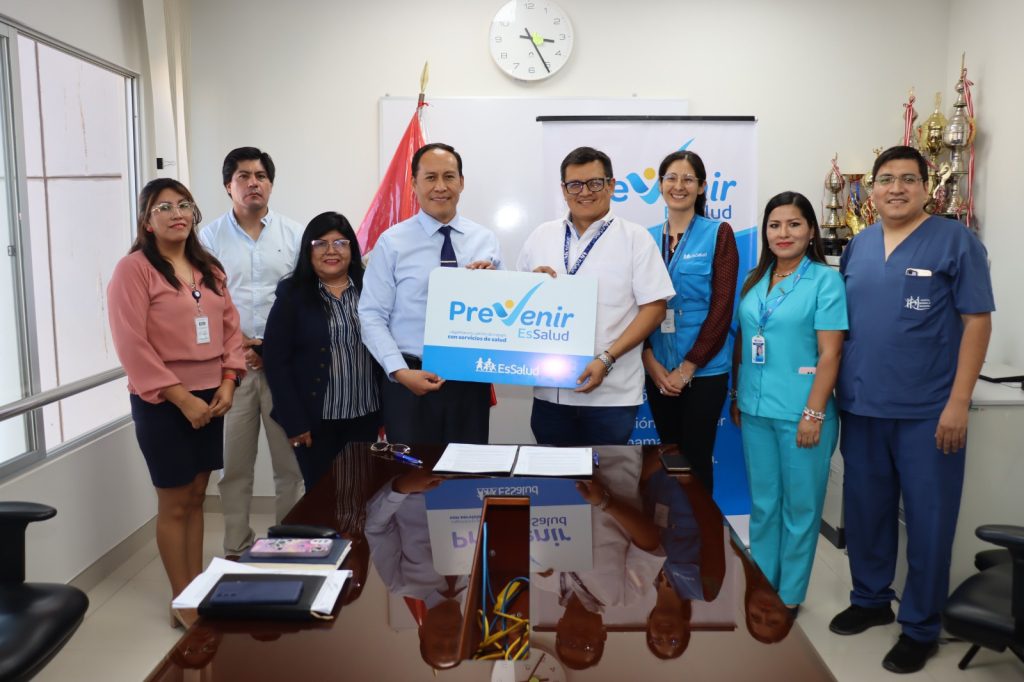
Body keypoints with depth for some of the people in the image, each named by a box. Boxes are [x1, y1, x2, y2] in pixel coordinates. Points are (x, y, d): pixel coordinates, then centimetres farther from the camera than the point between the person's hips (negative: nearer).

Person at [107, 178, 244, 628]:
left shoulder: (208, 268, 12)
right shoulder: (134, 269, -9)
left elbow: (230, 326, 11)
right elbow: (132, 346, -16)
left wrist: (227, 383, -2)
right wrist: (181, 398, -18)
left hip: (209, 397, 6)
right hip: (162, 402, -6)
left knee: (196, 497, 14)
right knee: (174, 504, 4)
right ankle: (183, 602, 17)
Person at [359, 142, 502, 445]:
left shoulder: (486, 240, 6)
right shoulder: (392, 242, -3)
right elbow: (371, 315, -5)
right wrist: (400, 371, -16)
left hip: (471, 380, 3)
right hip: (410, 380, -2)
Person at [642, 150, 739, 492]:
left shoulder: (718, 233, -3)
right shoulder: (647, 238, 7)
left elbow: (722, 307, -8)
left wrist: (687, 368, -12)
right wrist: (651, 362, -6)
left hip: (703, 370, -3)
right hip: (658, 370, 3)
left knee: (696, 458, 2)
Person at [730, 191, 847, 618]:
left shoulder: (825, 280, -6)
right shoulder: (754, 281, 9)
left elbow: (830, 353, -11)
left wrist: (814, 413, -15)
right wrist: (736, 397, 11)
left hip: (800, 412, -5)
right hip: (755, 410, 5)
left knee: (799, 506, 8)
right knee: (763, 502, 15)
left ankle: (789, 595, 23)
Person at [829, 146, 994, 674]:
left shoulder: (956, 241, -5)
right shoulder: (858, 246, 9)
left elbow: (977, 322, -8)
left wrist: (958, 403, -13)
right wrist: (836, 389, 7)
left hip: (927, 412, -4)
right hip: (861, 407, 5)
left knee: (927, 518, 6)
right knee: (864, 508, 15)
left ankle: (920, 626, 23)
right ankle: (870, 599, 35)